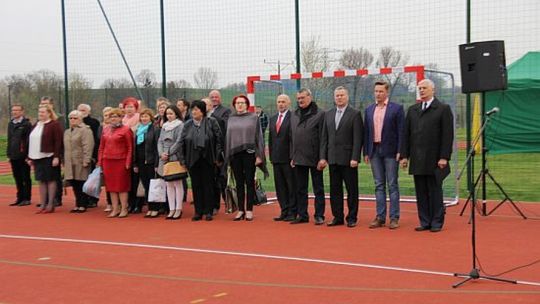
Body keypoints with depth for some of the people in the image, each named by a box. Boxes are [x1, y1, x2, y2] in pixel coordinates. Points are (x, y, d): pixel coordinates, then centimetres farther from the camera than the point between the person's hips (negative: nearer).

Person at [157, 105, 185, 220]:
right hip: (165, 159, 6)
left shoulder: (180, 126, -3)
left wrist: (169, 153, -12)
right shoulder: (164, 126, 16)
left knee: (177, 183, -4)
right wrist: (161, 153, -4)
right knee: (169, 184, 6)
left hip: (176, 158, -6)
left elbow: (179, 142, -11)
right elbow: (160, 141, 12)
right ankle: (171, 209, 9)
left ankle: (178, 209, -1)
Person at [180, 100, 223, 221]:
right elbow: (182, 142, 8)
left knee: (208, 185, 2)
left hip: (207, 159, -3)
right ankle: (198, 212, 13)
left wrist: (218, 156, -7)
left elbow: (219, 139, -3)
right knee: (196, 186, 6)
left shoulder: (211, 122, -1)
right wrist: (183, 159, 2)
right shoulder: (187, 124, 8)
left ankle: (208, 211, 10)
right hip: (192, 160, 3)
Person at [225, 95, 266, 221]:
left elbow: (259, 136, 0)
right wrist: (227, 156, 7)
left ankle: (249, 210, 7)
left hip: (249, 153, -3)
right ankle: (241, 210, 14)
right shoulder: (231, 119, 10)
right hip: (234, 153, 3)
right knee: (239, 183, 7)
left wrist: (259, 155, -6)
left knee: (249, 182, 1)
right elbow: (228, 137, 12)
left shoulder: (253, 117, 1)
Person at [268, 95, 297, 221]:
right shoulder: (272, 119, 16)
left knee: (291, 186, 0)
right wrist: (271, 156, 12)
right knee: (280, 186, 10)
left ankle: (292, 212, 7)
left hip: (289, 158, -7)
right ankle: (284, 212, 17)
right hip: (276, 158, 7)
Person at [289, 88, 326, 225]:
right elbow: (292, 138, 15)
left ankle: (319, 216, 11)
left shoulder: (319, 114, -6)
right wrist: (292, 156, 10)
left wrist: (322, 158, -12)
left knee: (318, 189, 4)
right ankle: (302, 215, 18)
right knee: (300, 189, 10)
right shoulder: (294, 115, 12)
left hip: (314, 158, -6)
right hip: (299, 159, 6)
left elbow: (322, 137, -9)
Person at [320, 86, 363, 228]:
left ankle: (352, 218, 11)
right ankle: (337, 217, 16)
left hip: (348, 159, -5)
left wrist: (355, 158, -15)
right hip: (333, 158, 5)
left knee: (352, 190, 2)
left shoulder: (355, 114, -3)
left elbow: (357, 138, -9)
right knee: (335, 189, 8)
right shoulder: (328, 114, 12)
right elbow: (324, 138, 12)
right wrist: (323, 157, 5)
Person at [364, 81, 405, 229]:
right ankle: (380, 217, 12)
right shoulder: (369, 110, 12)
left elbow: (401, 132, -5)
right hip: (374, 151, 4)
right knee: (379, 185, 8)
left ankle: (394, 218, 5)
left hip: (390, 151, -4)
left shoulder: (397, 108, -1)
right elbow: (366, 132, 12)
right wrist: (366, 152, 7)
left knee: (392, 185, 0)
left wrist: (400, 152, -11)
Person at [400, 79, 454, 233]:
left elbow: (448, 135, -6)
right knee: (421, 193, 6)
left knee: (435, 191, 2)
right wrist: (404, 155, 6)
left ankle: (437, 222, 10)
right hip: (417, 160, 4)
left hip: (434, 160, -4)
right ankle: (425, 222, 13)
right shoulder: (412, 110, 13)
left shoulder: (443, 109, -1)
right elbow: (406, 134, 12)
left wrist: (444, 157, -12)